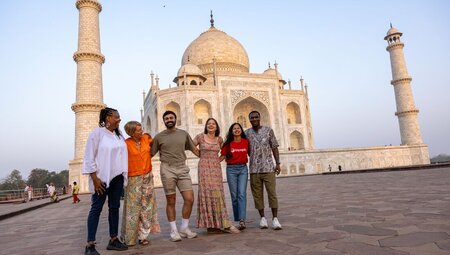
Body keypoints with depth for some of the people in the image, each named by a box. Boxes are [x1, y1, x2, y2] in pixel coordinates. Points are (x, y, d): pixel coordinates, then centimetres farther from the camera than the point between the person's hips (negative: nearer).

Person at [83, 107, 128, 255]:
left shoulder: (119, 135, 11)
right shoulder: (97, 133, -8)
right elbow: (89, 157, -10)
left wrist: (124, 176, 9)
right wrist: (95, 178, -14)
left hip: (117, 177, 6)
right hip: (102, 178, -6)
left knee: (114, 207, 9)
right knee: (96, 208, -2)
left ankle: (113, 240, 18)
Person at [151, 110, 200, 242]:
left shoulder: (184, 134, 10)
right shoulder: (159, 137, 5)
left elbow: (194, 149, 16)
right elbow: (150, 154, 8)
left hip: (183, 169, 2)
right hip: (167, 170, -2)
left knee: (189, 199, -2)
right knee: (171, 201, 4)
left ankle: (184, 228, 16)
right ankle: (174, 230, 18)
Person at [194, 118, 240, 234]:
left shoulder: (219, 139, 11)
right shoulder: (200, 136, 2)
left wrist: (219, 159, 10)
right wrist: (203, 155, 6)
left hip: (216, 168, 3)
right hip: (204, 167, -3)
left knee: (217, 194, -1)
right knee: (207, 193, -6)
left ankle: (216, 224, 4)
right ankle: (210, 224, 0)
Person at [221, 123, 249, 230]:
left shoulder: (246, 142, 3)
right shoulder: (228, 143, -1)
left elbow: (250, 153, 15)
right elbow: (222, 156, 2)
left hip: (243, 169, 0)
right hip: (231, 169, 0)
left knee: (242, 194, -10)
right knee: (234, 195, 4)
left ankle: (242, 220, -15)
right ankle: (237, 219, 15)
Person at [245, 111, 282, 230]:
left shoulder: (268, 130, 3)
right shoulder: (247, 133, 7)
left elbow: (274, 148, 4)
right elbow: (247, 150, 13)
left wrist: (278, 163, -2)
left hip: (268, 168, -2)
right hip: (254, 169, 2)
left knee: (272, 193, -3)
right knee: (258, 195, 5)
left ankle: (275, 218, 5)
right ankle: (262, 218, 17)